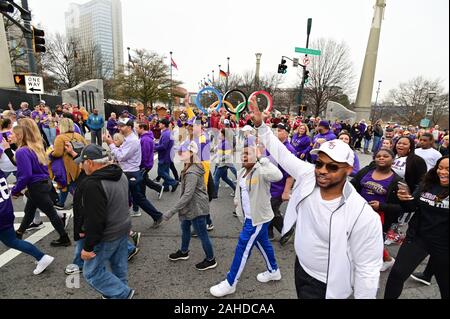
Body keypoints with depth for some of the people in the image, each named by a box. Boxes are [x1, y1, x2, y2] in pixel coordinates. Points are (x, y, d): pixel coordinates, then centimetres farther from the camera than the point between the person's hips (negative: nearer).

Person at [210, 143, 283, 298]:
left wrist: (261, 158, -40)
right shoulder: (241, 172, 5)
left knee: (243, 249, 1)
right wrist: (237, 202, 13)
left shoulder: (261, 171, -23)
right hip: (250, 217, 9)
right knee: (263, 243, 25)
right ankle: (273, 271, 48)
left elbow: (278, 176, -43)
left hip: (258, 218, -9)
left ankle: (230, 283, 18)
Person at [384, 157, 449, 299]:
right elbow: (412, 207, 5)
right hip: (417, 238, 2)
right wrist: (405, 199, -16)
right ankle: (389, 297, 20)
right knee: (397, 273, 1)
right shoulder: (427, 185, -2)